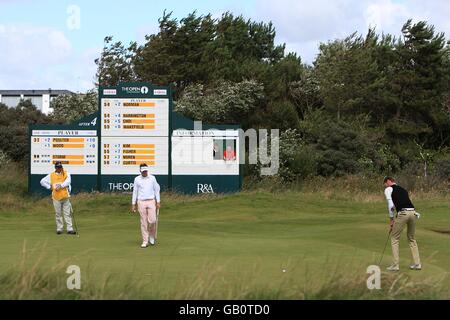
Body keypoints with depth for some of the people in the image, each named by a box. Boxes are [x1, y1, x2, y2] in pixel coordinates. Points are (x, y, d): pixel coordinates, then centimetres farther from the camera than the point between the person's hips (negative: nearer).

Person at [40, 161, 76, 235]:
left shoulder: (66, 174, 4)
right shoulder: (51, 175, 6)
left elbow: (68, 181, -14)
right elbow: (42, 181, 8)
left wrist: (61, 185, -26)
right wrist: (50, 187, -1)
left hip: (65, 197, 0)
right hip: (56, 198, 0)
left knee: (67, 213, 0)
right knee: (58, 214, 4)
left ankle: (70, 229, -1)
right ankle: (59, 229, 12)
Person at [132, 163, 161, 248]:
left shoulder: (152, 178, 5)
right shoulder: (137, 179, 4)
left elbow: (156, 190, 8)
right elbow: (135, 192, 8)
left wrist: (158, 202, 1)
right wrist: (133, 204, 4)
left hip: (151, 202, 0)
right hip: (141, 202, 0)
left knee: (152, 220, -9)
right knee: (143, 222, -1)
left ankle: (152, 235, 18)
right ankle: (145, 241, 4)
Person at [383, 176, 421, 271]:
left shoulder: (388, 189, 10)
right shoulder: (403, 190, 30)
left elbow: (391, 205, -1)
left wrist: (391, 219, 11)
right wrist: (396, 221, 30)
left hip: (403, 213, -6)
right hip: (413, 212, 6)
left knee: (394, 239, 8)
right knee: (411, 238, 22)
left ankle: (395, 265, 7)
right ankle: (417, 264, 19)